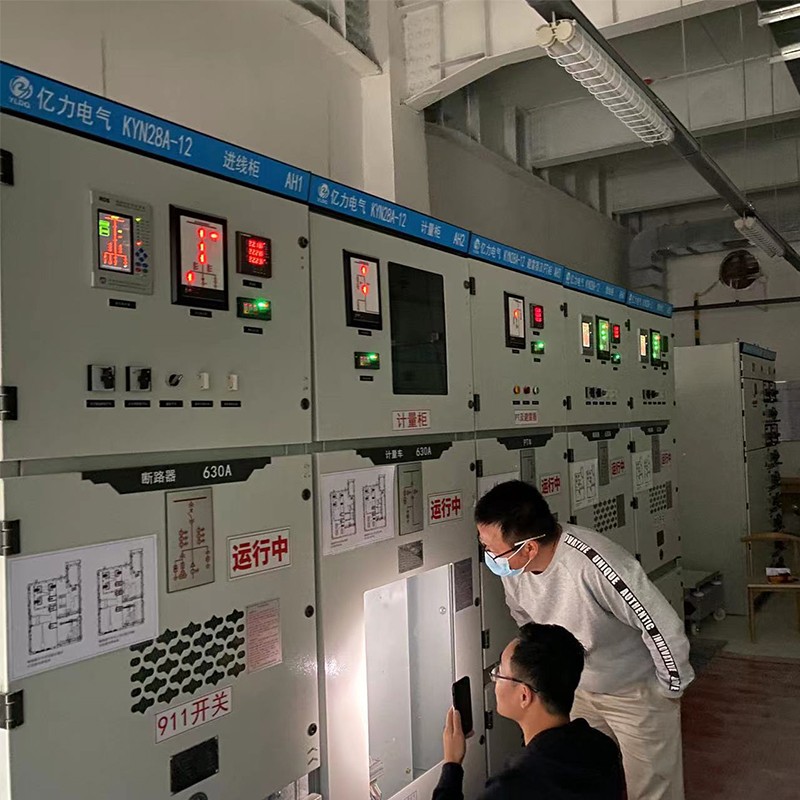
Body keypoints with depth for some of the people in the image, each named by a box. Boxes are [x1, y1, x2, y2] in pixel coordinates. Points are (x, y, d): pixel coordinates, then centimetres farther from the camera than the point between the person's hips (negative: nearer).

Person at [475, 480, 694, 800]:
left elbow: (663, 628, -29)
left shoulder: (592, 564, -40)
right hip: (577, 689, 6)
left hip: (637, 691, -5)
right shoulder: (511, 566, -18)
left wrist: (670, 689, -14)